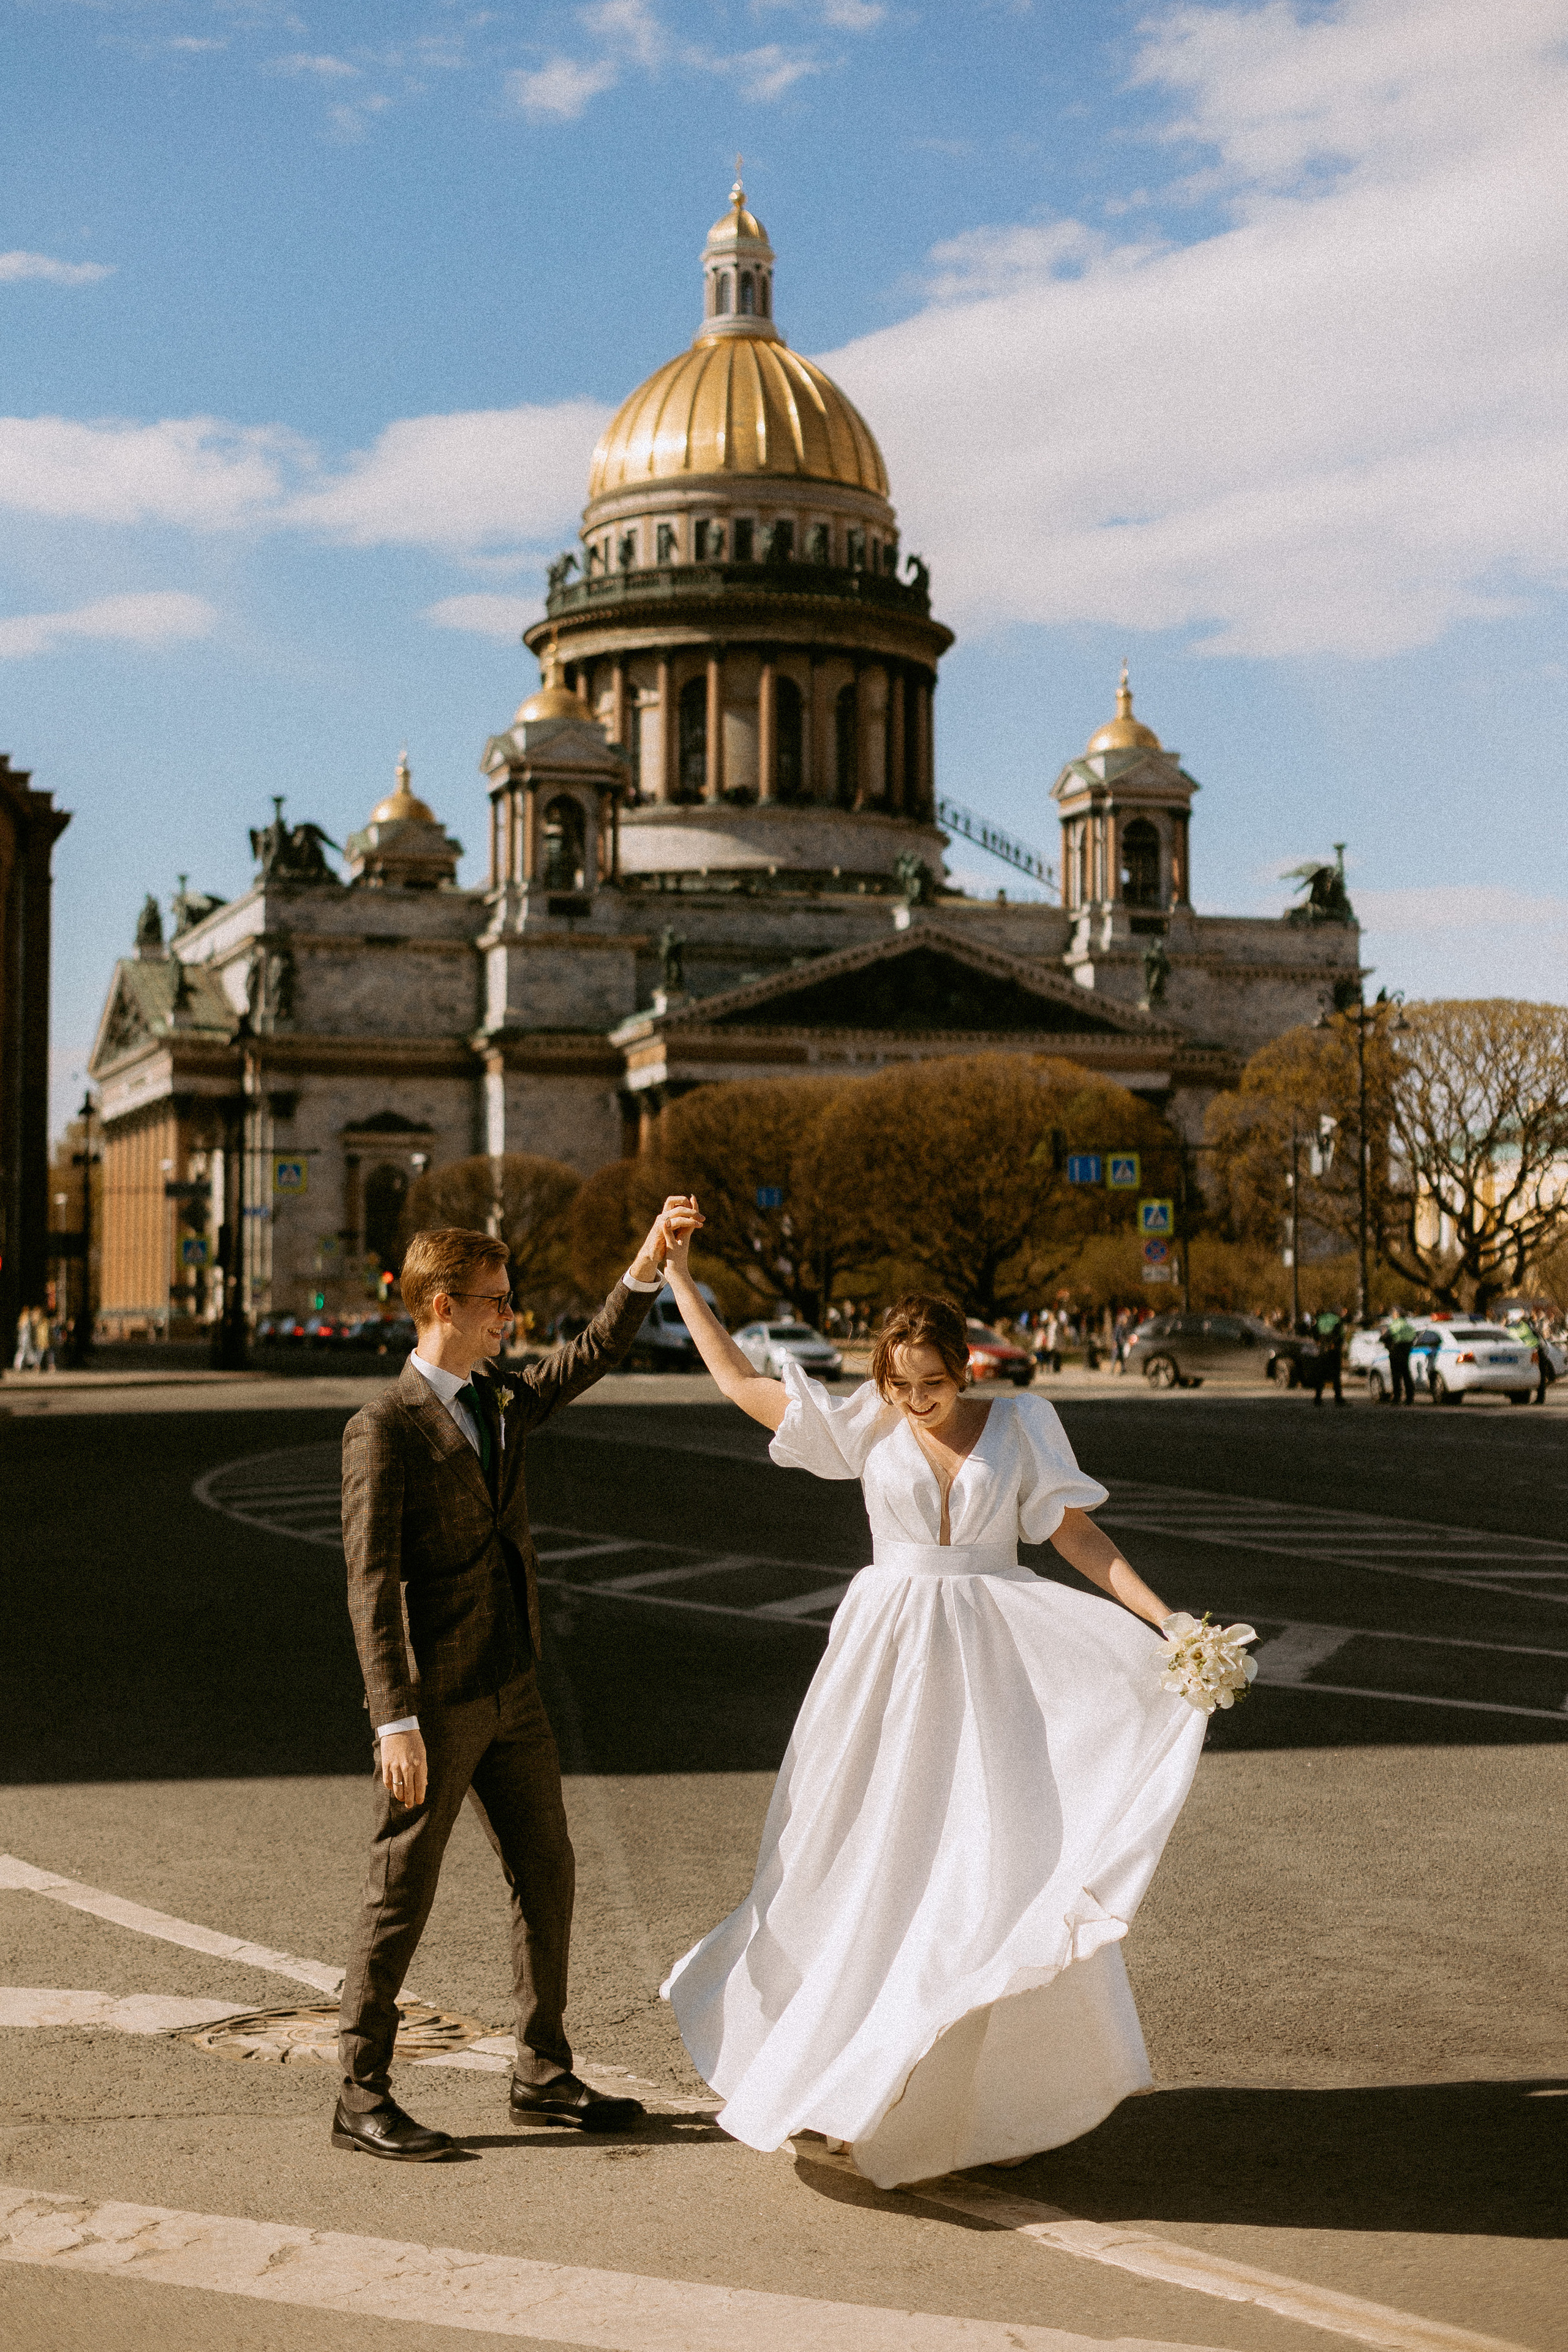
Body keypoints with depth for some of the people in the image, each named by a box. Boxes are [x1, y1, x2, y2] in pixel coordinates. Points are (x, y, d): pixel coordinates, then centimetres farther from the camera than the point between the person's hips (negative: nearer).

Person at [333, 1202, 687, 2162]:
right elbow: (371, 1585, -17)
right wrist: (396, 1721, -22)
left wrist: (648, 1264, 0)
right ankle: (363, 2097, 13)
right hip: (433, 1703, -8)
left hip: (512, 1692, 8)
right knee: (402, 1896, 1)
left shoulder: (499, 1405, 11)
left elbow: (595, 1354, 16)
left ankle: (544, 2075, 24)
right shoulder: (382, 1430, -12)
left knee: (549, 1876, 12)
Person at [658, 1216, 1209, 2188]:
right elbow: (740, 1381, 6)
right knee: (876, 1869, 7)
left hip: (993, 1665, -1)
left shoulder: (1019, 1423, 1)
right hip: (890, 1663, 1)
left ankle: (1011, 2093, 9)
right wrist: (681, 1280, 6)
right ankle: (864, 2080, 22)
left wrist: (1164, 1620, -12)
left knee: (1004, 1868, -5)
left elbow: (1078, 1535, -1)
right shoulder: (866, 1425, 2)